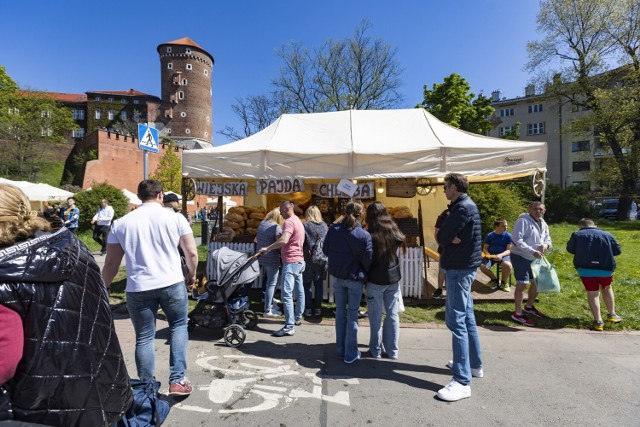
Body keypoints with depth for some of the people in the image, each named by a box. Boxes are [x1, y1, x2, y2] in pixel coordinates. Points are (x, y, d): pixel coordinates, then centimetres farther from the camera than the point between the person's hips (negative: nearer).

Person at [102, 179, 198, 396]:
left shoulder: (120, 223, 5)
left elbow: (111, 263, 7)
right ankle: (177, 381, 16)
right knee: (179, 327, 18)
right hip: (172, 283, -1)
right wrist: (192, 275, 18)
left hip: (138, 288, 2)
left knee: (144, 338, 14)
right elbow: (191, 253, 0)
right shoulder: (175, 218, -1)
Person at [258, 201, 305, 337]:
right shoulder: (298, 221, 17)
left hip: (291, 261, -11)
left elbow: (283, 240, -30)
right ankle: (297, 318, 29)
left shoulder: (289, 221, -15)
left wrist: (267, 248, -25)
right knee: (299, 291, 17)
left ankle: (289, 327, -11)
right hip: (299, 260, 11)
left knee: (286, 294, -11)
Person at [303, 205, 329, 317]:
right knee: (319, 284, 11)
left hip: (309, 259, -3)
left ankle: (308, 309, 11)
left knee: (307, 284, 7)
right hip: (322, 258, 3)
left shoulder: (306, 226, -9)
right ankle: (318, 308, 17)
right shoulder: (325, 226, 2)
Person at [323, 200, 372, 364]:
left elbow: (326, 250, 4)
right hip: (355, 278, -3)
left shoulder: (333, 229, -6)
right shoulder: (364, 235, -16)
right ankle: (350, 354, 17)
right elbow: (367, 260, -13)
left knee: (340, 311, 16)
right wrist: (366, 274, 7)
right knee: (352, 314, 7)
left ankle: (341, 349, 27)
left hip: (336, 276, 3)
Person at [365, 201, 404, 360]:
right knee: (392, 314, 12)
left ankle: (376, 350, 20)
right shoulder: (393, 232, -2)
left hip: (375, 280, -4)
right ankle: (392, 350, 22)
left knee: (376, 316, 9)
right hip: (393, 278, 4)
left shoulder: (371, 235, -15)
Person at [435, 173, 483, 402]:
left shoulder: (462, 208, -17)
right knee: (466, 316, 18)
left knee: (456, 319, -10)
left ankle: (462, 381, -6)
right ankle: (474, 364, 32)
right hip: (463, 265, 11)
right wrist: (451, 239, -10)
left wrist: (448, 238, -1)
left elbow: (441, 237, -19)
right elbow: (446, 235, 9)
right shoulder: (466, 206, 15)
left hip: (460, 268, -11)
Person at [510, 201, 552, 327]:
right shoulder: (523, 221, -17)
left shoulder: (544, 224, 12)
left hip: (535, 259, 9)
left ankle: (529, 307, 39)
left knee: (537, 283, 19)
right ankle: (518, 313, -1)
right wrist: (532, 252, -29)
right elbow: (516, 240, -25)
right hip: (520, 257, -9)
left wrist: (546, 245, -8)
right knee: (522, 284, -10)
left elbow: (548, 239, 18)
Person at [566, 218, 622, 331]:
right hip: (606, 268, 3)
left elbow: (570, 249, 1)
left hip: (585, 268, -2)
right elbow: (617, 250, 8)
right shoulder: (607, 234, 8)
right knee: (607, 288, 27)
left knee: (592, 293, 5)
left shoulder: (577, 234, 2)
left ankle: (598, 321, 2)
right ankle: (611, 314, 34)